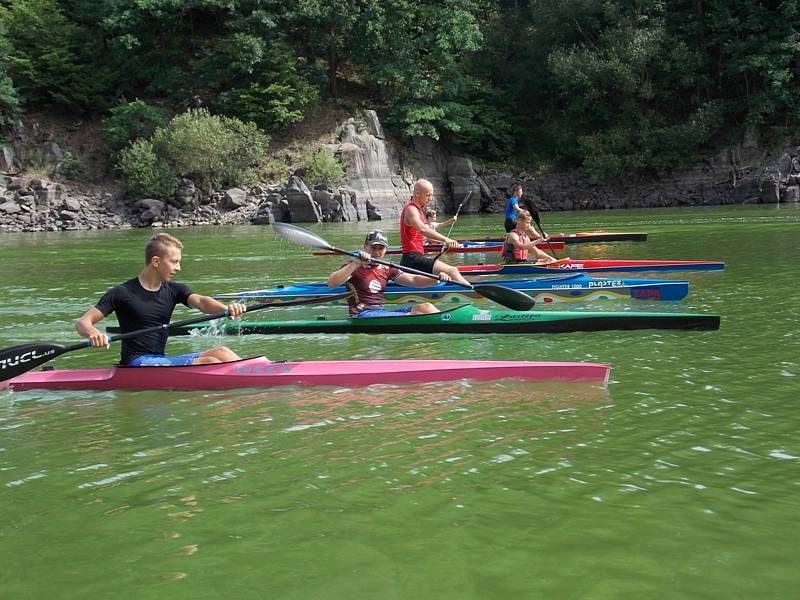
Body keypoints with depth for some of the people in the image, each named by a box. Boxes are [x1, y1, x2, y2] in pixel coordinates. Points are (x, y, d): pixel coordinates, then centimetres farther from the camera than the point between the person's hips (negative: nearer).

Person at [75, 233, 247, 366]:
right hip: (136, 364, -6)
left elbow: (199, 301, -10)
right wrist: (93, 333, -35)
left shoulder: (174, 290, 9)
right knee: (211, 363, -22)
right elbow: (82, 322, -8)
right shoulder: (123, 292, -6)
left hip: (161, 360, 6)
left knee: (220, 352, -12)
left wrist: (227, 308, -33)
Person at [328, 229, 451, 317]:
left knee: (425, 307, -8)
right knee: (415, 315, -24)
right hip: (362, 315, -7)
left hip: (381, 311, 7)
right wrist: (356, 264, -26)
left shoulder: (387, 269, 17)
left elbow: (413, 280, 8)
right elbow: (331, 283, -18)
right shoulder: (354, 267, -2)